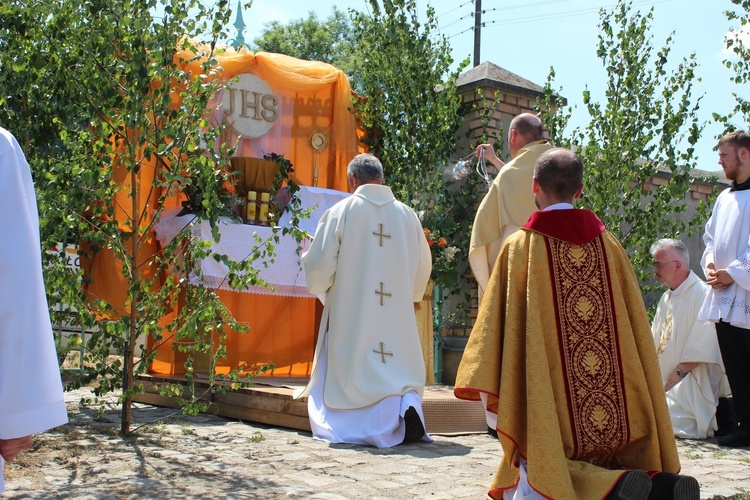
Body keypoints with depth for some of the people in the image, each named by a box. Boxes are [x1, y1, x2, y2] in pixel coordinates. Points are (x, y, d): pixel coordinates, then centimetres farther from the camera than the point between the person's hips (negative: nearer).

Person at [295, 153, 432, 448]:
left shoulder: (340, 212, -3)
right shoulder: (407, 215, 7)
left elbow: (320, 266, -5)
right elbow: (423, 269, 13)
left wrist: (319, 287, 17)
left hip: (351, 316, -3)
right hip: (398, 321, 3)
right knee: (401, 377, 11)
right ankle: (407, 406, -22)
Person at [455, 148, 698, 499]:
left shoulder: (520, 246, -2)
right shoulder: (608, 244, 8)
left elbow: (498, 321, -6)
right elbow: (635, 321, 12)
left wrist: (490, 389, -1)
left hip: (554, 396, -4)